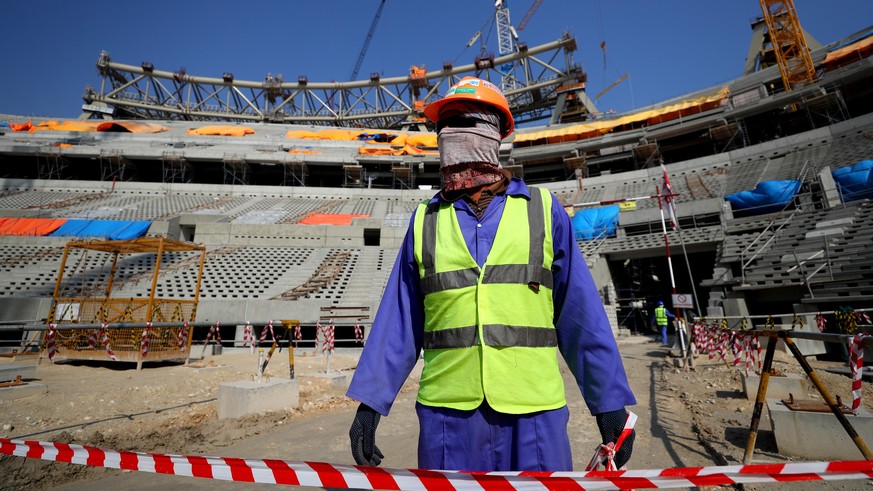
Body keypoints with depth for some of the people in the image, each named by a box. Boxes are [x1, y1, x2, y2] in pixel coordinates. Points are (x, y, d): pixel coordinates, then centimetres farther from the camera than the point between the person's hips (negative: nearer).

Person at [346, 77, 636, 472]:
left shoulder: (542, 209, 2)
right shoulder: (425, 220, 5)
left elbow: (580, 313, 2)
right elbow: (398, 321, 4)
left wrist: (610, 398, 2)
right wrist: (369, 401, 1)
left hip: (534, 410, 0)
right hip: (446, 411, 1)